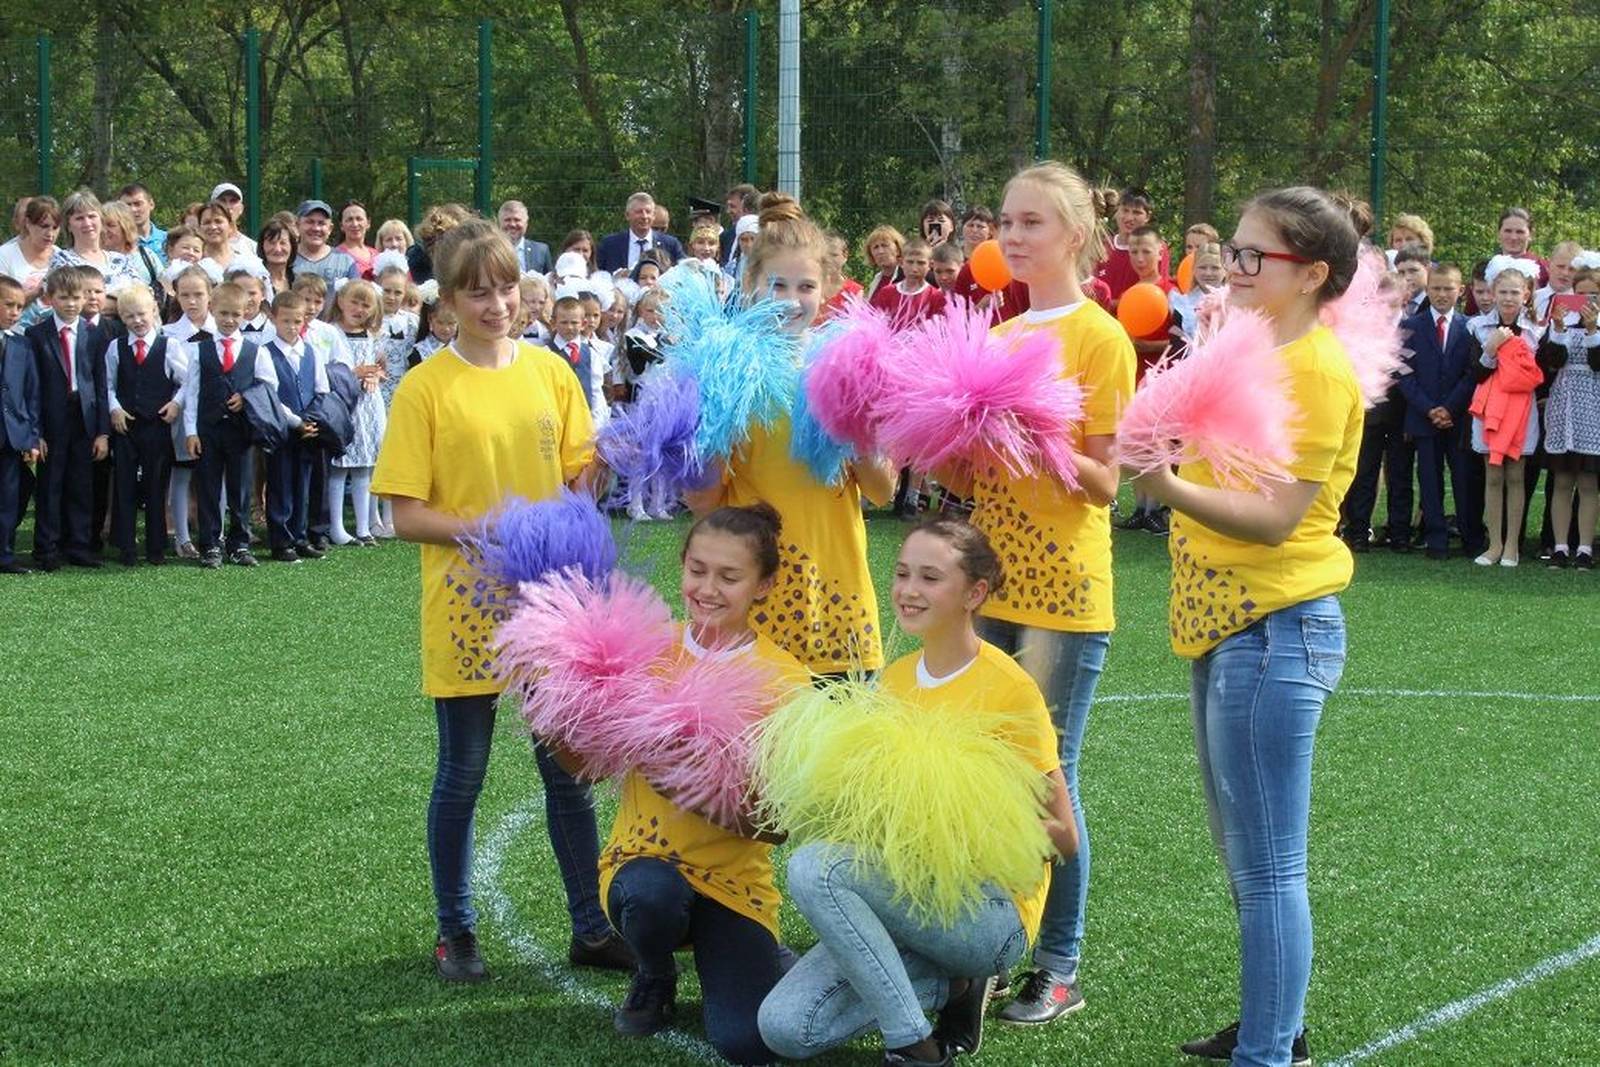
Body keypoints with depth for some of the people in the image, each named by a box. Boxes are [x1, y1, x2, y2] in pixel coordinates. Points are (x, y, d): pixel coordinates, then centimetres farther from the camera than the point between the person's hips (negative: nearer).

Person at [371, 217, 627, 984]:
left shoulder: (550, 372, 6)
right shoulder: (426, 387, -6)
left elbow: (582, 478, 10)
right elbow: (406, 515, -8)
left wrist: (605, 467, -12)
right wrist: (479, 527, -22)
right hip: (466, 610, -3)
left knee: (569, 770, 9)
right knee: (462, 775, 7)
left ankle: (591, 928, 19)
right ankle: (455, 934, 20)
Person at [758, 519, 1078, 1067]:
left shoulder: (1009, 688, -10)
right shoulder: (895, 678, 10)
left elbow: (1062, 837, -8)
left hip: (992, 908, -7)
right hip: (907, 894, 7)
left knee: (813, 867, -29)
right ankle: (951, 983, 5)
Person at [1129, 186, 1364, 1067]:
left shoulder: (1316, 368, -14)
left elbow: (1276, 516, -21)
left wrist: (1170, 488, -32)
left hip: (1275, 633, -10)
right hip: (1224, 626, 10)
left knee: (1267, 868, -7)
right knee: (1244, 855, 18)